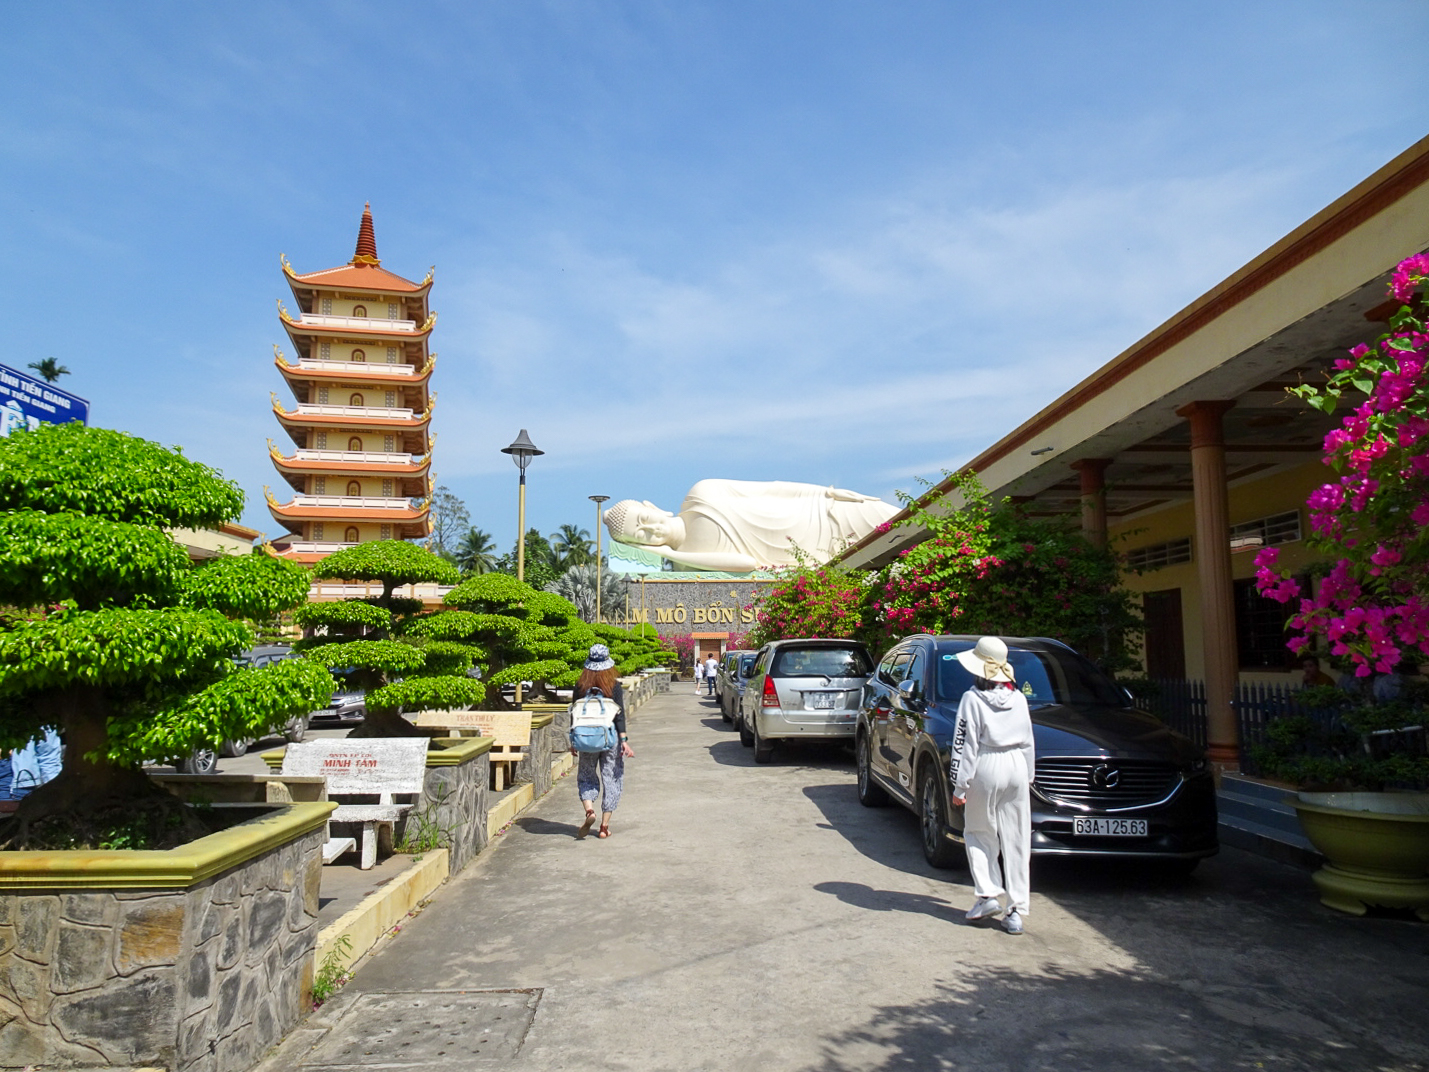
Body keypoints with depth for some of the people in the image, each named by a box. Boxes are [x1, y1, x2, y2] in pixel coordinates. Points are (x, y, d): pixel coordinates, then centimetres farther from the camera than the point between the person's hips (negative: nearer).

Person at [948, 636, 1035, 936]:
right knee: (1016, 840, 6)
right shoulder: (1019, 698, 8)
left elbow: (965, 745, -9)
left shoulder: (973, 698, -7)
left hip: (986, 767, -4)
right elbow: (1028, 742, 13)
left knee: (978, 833, 13)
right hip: (1017, 766, 4)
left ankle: (987, 895, 3)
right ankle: (1017, 910, 8)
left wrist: (959, 786, -6)